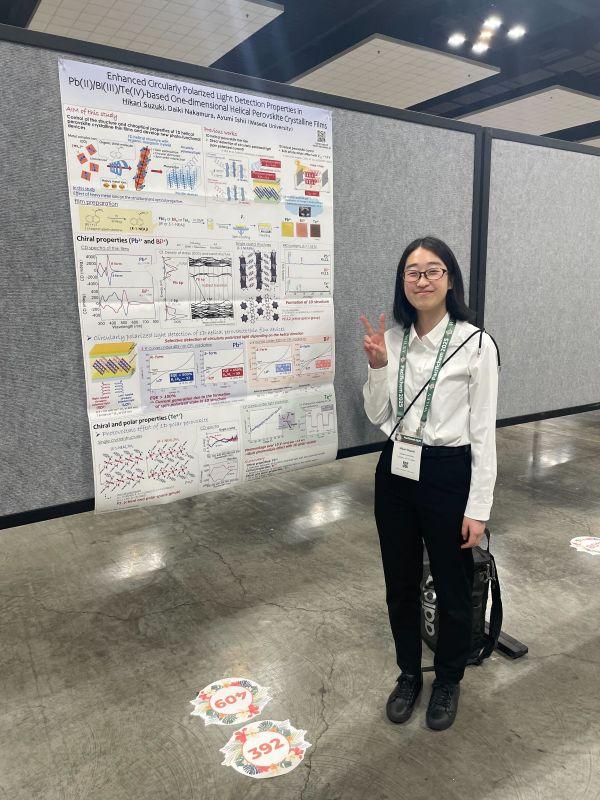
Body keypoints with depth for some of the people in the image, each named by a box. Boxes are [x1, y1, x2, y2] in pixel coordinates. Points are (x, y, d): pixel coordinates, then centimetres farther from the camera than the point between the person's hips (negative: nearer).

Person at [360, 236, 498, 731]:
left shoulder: (476, 344, -11)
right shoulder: (392, 341, 1)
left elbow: (483, 433, -9)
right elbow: (378, 417, 5)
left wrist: (478, 509, -8)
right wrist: (377, 367, -11)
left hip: (448, 477, -4)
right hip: (395, 473, 4)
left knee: (453, 589, 15)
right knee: (400, 586, 18)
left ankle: (448, 681, 42)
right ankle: (409, 675, 44)